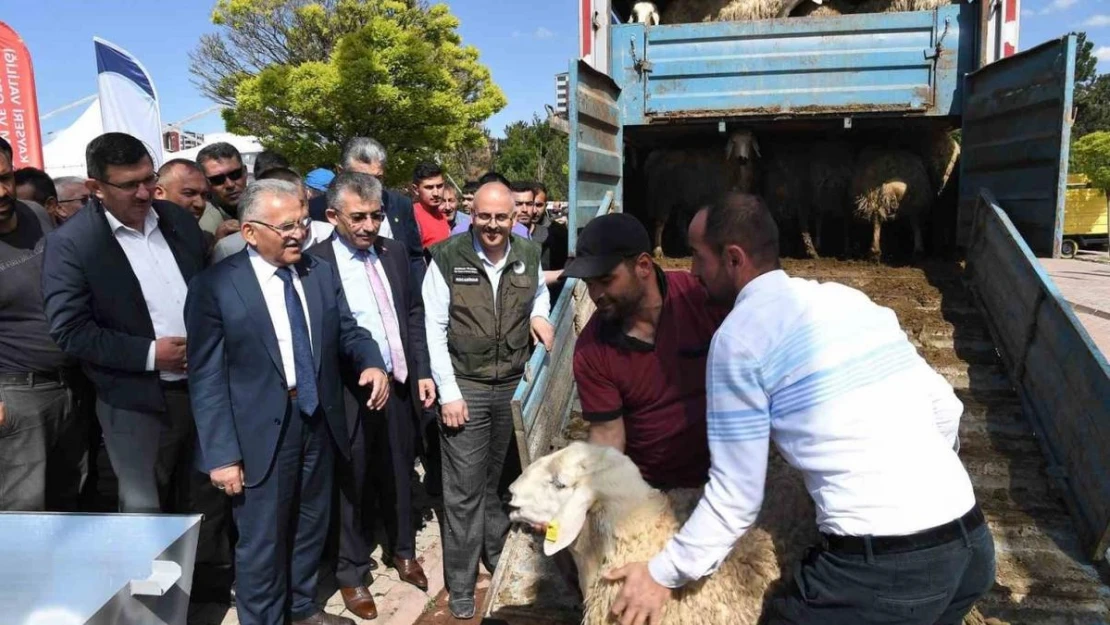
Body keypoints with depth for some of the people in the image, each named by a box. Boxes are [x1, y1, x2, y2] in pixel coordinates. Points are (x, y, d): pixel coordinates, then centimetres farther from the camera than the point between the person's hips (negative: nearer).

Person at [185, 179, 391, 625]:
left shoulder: (323, 274, 3)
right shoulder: (214, 287, -12)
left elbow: (347, 332, 7)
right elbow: (207, 379, -12)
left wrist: (371, 363, -16)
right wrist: (222, 455, -15)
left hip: (319, 423, 5)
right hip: (261, 433, -5)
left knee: (311, 528, 22)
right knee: (262, 540, 11)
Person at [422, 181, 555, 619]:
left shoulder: (528, 255, 1)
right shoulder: (447, 257, -11)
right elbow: (434, 327, -9)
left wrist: (539, 314, -1)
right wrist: (448, 392, -13)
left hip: (515, 385, 4)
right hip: (465, 388, -4)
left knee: (503, 480, 18)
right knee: (465, 490, 3)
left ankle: (499, 555, 40)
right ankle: (461, 585, 20)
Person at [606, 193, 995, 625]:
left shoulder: (739, 335, -8)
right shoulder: (848, 297, 11)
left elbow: (737, 496, -6)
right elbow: (946, 408, 14)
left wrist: (664, 573, 6)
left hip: (881, 566, -7)